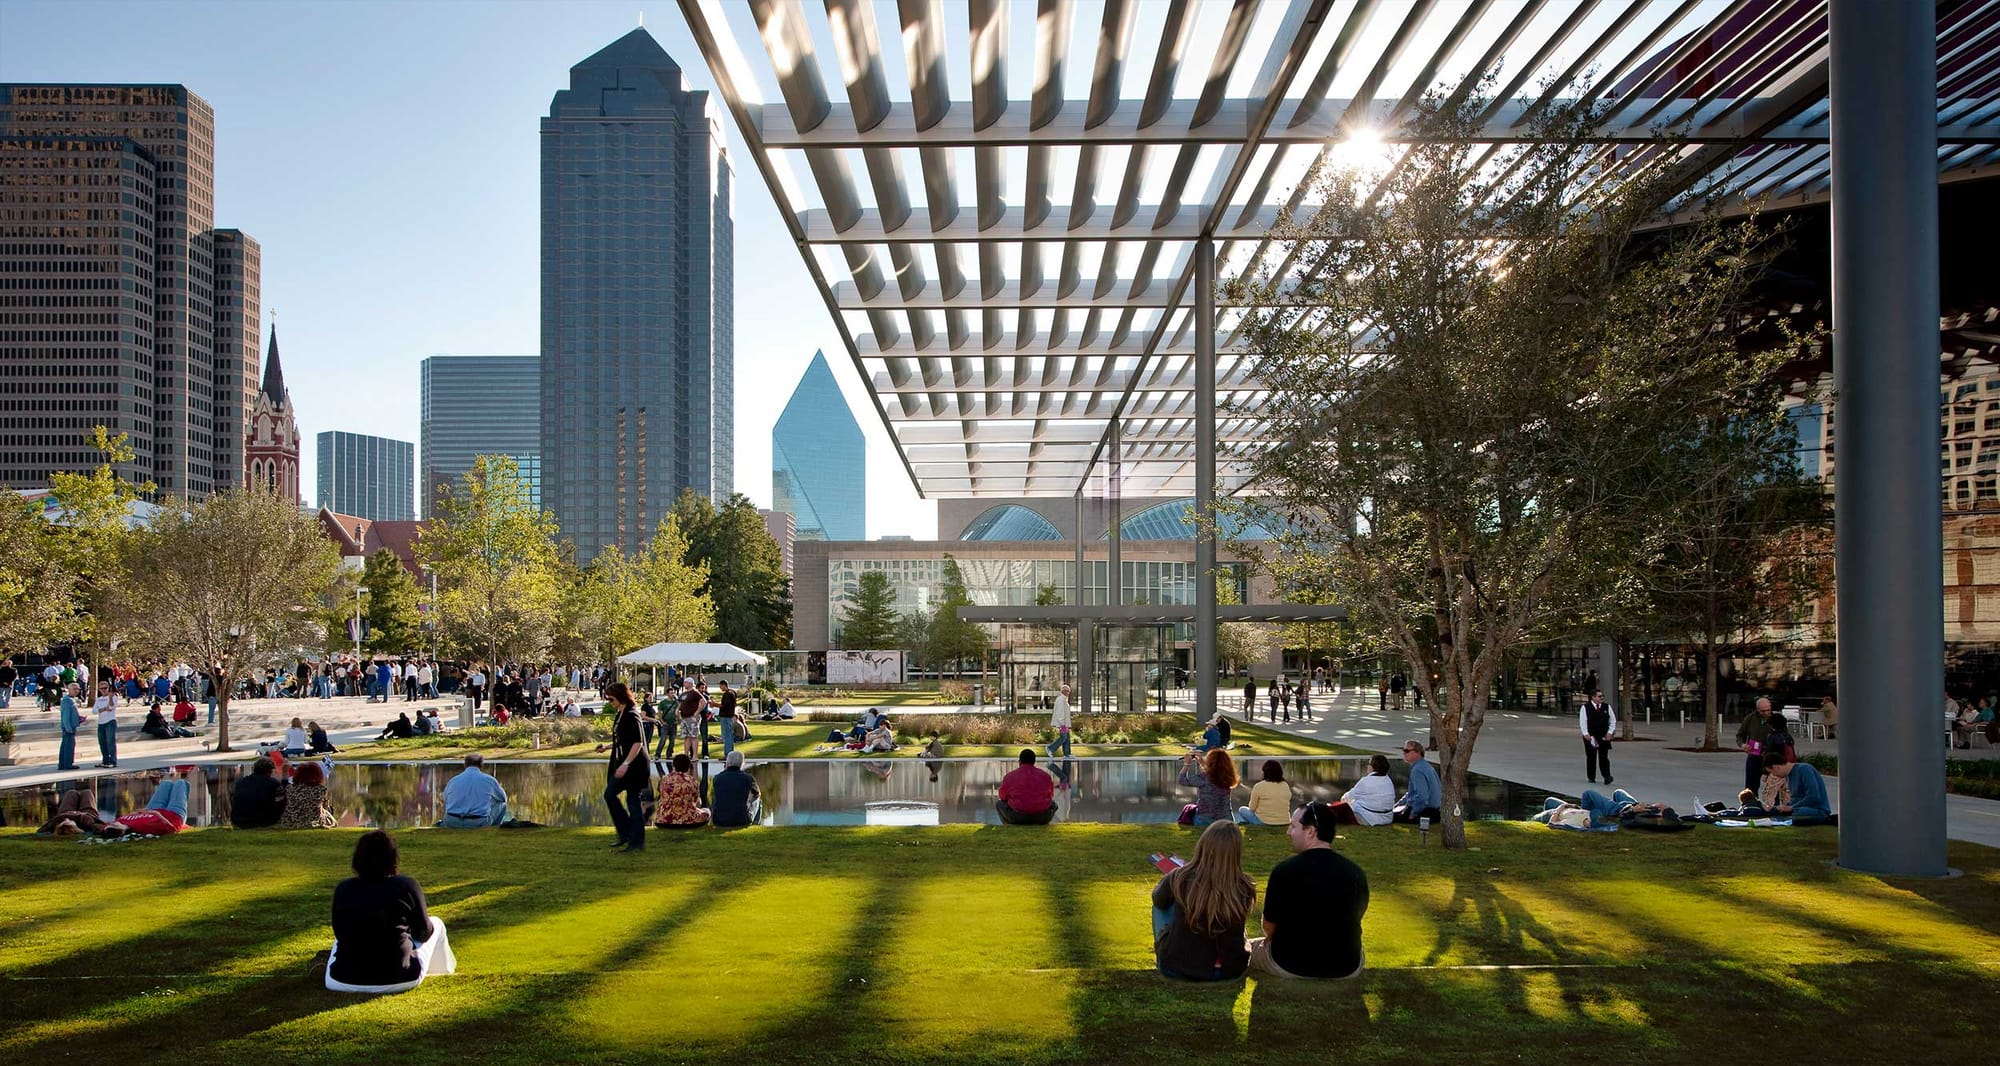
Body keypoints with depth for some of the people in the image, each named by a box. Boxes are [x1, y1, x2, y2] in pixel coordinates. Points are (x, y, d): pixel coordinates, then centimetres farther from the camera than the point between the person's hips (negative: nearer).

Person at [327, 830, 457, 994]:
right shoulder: (408, 886, -6)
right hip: (398, 981, -4)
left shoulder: (342, 889, 2)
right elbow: (423, 932, 8)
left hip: (345, 982, 4)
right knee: (436, 925, 25)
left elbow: (340, 933, 16)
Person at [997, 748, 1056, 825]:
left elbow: (1003, 797, 16)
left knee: (999, 804, 29)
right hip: (1042, 817, 1)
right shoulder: (1046, 776, 8)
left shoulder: (1009, 776, 3)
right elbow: (1050, 796, 22)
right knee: (1053, 804, 35)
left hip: (1017, 817, -1)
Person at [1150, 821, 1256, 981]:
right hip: (1221, 973, 1)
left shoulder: (1180, 879, -20)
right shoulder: (1243, 891, -21)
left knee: (1161, 906, 22)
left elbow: (1158, 900, 5)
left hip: (1173, 967, -1)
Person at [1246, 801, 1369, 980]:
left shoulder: (1284, 871, -19)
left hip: (1290, 966, -3)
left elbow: (1268, 926, -8)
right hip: (1346, 969, 4)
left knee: (1249, 948, 25)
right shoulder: (1357, 873, -7)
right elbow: (1355, 918, 9)